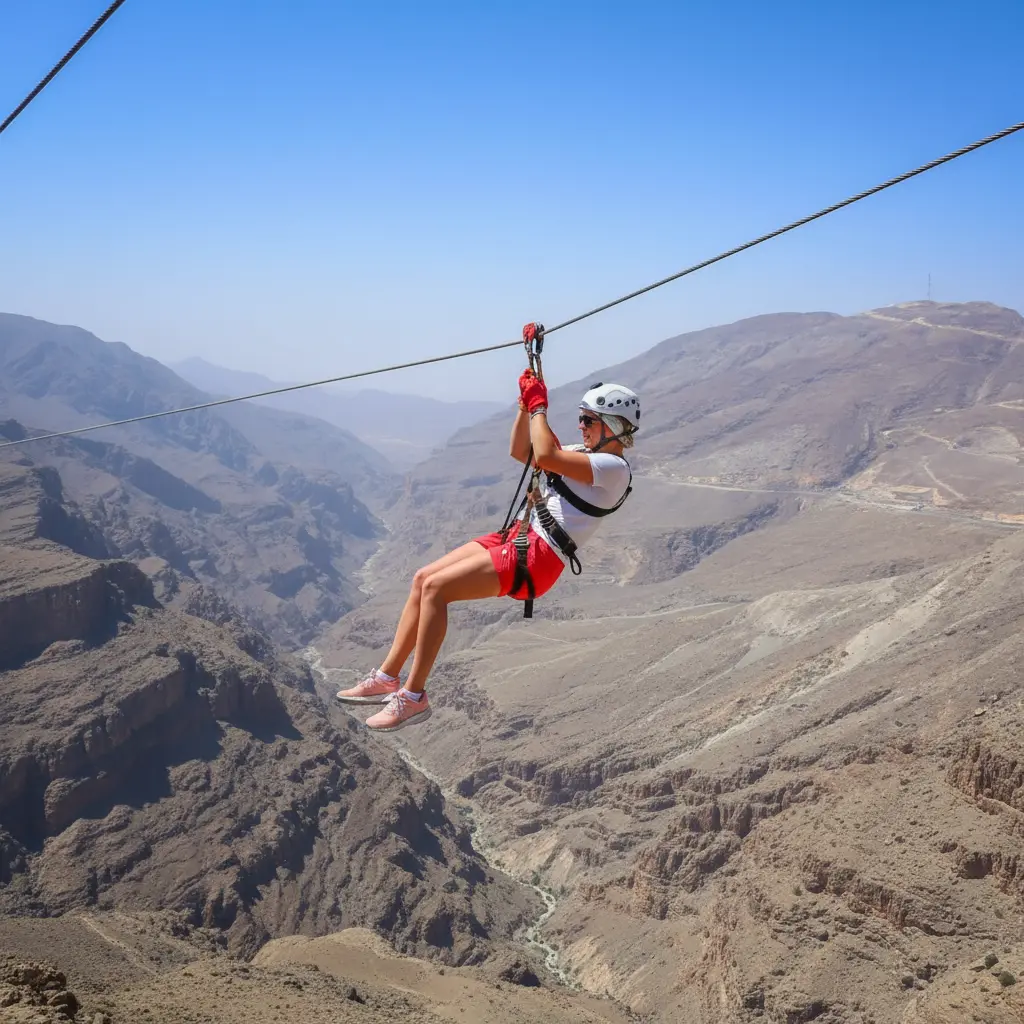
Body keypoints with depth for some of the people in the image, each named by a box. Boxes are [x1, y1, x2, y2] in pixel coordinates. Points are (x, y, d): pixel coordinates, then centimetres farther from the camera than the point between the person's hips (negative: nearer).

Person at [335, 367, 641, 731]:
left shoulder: (613, 468, -12)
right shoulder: (587, 455, 20)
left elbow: (545, 456, -26)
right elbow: (520, 452, 24)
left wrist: (539, 406, -12)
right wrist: (526, 404, 11)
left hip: (537, 558, -10)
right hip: (518, 537, 10)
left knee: (435, 587, -20)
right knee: (422, 579, 1)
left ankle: (413, 697, -15)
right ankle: (387, 677, 5)